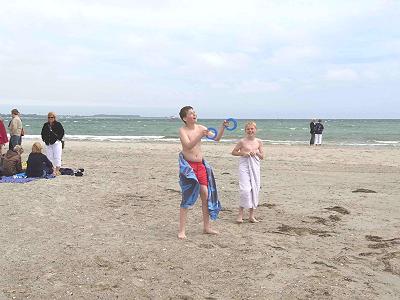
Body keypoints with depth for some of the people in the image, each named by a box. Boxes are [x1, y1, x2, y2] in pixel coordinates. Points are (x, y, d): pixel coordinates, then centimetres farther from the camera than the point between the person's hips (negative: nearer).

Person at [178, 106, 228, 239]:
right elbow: (188, 146, -23)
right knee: (187, 197, -6)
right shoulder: (182, 130, -9)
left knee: (206, 194, 5)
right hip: (187, 165, -5)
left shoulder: (201, 128, 6)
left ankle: (206, 227, 19)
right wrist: (200, 135, -31)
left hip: (200, 165, 5)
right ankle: (182, 230, 2)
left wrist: (223, 127, -8)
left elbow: (216, 138, 6)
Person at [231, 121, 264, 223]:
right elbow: (233, 152, 7)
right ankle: (240, 214, -1)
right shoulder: (242, 141, 0)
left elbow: (262, 157, 10)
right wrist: (243, 153, -9)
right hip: (244, 166, -3)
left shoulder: (259, 142, 7)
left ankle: (251, 216, 14)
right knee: (245, 189, -13)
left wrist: (257, 152, -10)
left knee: (255, 190, 4)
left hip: (255, 167, 3)